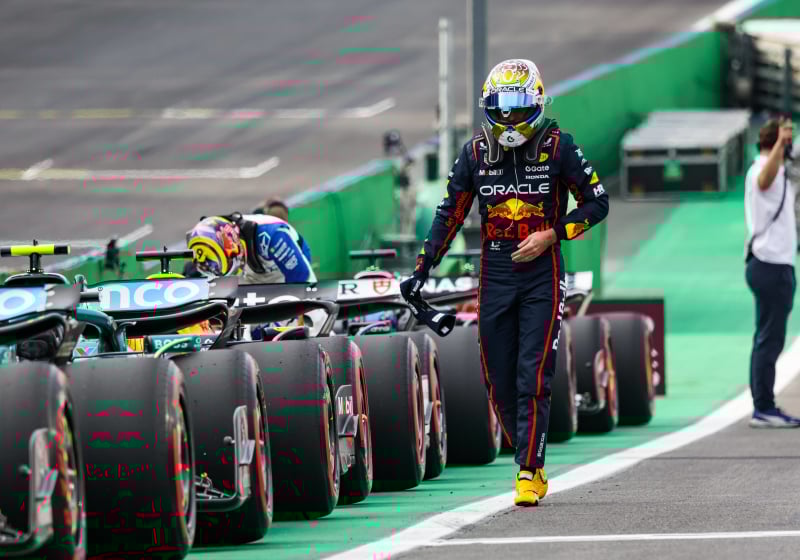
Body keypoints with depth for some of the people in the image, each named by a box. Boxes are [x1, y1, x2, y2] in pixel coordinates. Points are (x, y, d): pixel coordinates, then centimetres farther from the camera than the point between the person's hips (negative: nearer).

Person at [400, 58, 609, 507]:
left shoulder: (557, 147, -4)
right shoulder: (476, 152, 5)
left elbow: (597, 202, 1)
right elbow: (451, 214, 12)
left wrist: (551, 235, -11)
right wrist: (422, 271, 6)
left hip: (542, 275, -4)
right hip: (495, 276, 4)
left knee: (533, 377, -9)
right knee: (499, 381, 4)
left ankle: (531, 472, -6)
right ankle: (528, 458, 19)